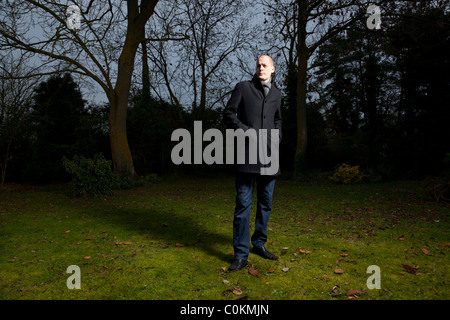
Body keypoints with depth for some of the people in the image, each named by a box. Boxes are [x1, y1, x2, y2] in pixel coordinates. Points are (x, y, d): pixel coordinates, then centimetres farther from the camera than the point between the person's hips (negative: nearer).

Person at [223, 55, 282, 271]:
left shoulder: (276, 94, 18)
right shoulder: (243, 87, 5)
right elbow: (228, 114, 1)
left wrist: (277, 134, 8)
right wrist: (247, 131, -11)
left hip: (268, 155, 5)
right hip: (247, 154, -5)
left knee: (266, 203, 11)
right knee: (243, 204, -8)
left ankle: (259, 244, 28)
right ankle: (241, 255, 0)